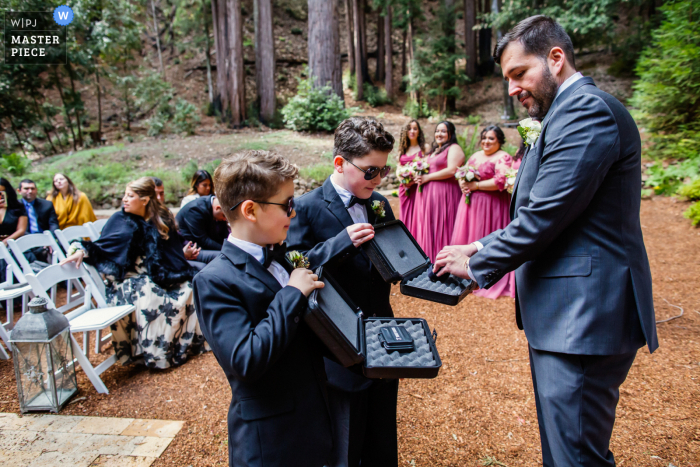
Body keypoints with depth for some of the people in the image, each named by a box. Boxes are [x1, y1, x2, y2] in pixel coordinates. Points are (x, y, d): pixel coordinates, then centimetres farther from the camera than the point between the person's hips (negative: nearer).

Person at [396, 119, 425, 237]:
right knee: (406, 217, 6)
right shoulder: (403, 149, 16)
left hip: (417, 187, -5)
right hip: (405, 189, 5)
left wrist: (414, 181, -18)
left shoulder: (424, 148, 2)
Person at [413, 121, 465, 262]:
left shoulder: (454, 148, -4)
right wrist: (419, 178, 8)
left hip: (444, 192, -8)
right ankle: (430, 259, 14)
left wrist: (427, 178, -13)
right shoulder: (434, 151, 22)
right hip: (428, 194, 8)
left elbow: (452, 170, -17)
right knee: (428, 227, 7)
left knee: (441, 228, -6)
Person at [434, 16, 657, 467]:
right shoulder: (568, 112, 19)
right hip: (566, 314, 11)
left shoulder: (586, 109, -14)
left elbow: (544, 216, -21)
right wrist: (482, 248, 10)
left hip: (582, 317, -10)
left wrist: (476, 264, -8)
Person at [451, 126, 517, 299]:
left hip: (492, 205, -7)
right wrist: (463, 183, -4)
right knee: (466, 238, 7)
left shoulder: (503, 158, -6)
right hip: (471, 203, 7)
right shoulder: (475, 156, 16)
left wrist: (475, 185, -16)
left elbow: (501, 182, -19)